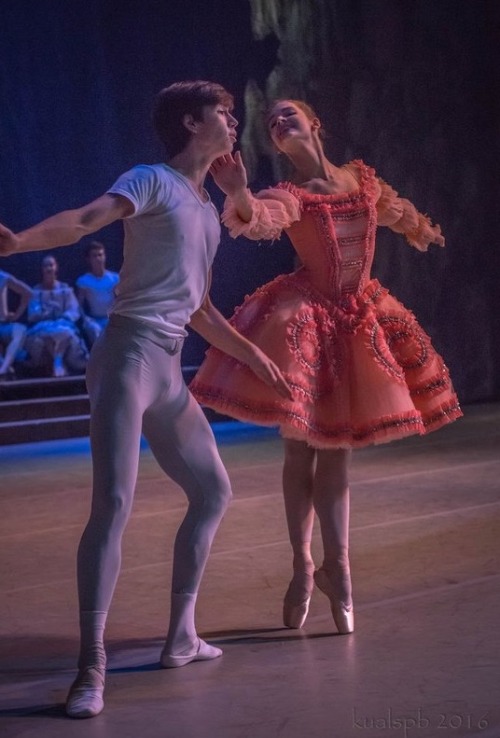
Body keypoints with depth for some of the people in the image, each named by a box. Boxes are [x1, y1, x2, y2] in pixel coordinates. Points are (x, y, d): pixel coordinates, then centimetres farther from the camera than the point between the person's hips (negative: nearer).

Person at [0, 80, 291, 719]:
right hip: (129, 354, -9)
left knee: (212, 491, 17)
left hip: (169, 370, 9)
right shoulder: (154, 182, -1)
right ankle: (90, 668, -19)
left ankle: (181, 636, 26)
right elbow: (85, 219, -21)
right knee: (113, 505, -18)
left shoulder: (208, 212, 23)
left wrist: (250, 354, 30)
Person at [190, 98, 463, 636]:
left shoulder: (362, 179, 6)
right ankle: (302, 567, 13)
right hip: (307, 320, -3)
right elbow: (257, 219, -30)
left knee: (336, 450, 7)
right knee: (301, 448, 1)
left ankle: (335, 569, 12)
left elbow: (394, 209, 29)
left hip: (358, 322, 4)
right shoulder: (290, 195, -6)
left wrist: (424, 232, 49)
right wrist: (239, 195, -53)